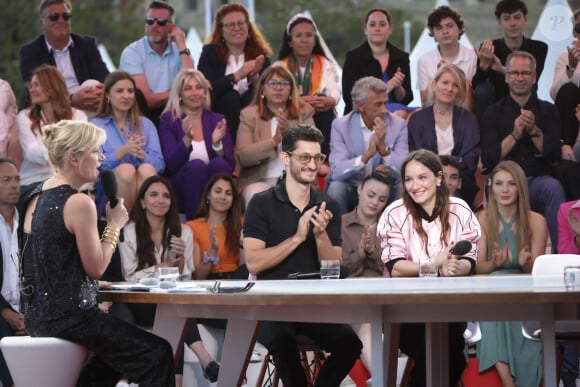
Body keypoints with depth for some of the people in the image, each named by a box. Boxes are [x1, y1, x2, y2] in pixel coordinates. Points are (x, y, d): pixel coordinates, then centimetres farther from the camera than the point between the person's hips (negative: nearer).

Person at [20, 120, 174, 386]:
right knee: (158, 353, 0)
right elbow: (96, 267, -14)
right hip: (68, 318, -9)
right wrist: (115, 225, -3)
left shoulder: (36, 198, 9)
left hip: (37, 314, 9)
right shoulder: (79, 203, -17)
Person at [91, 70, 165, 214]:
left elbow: (160, 163, 5)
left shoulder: (146, 124, 21)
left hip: (143, 188, 2)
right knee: (126, 169, -32)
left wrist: (141, 155, -16)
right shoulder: (95, 125, 12)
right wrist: (123, 151, -22)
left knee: (147, 169, -30)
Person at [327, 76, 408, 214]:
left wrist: (383, 148, -29)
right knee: (336, 187, -31)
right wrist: (366, 155, -35)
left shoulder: (398, 124, -5)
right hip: (352, 189, -1)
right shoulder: (340, 125, -9)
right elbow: (336, 172, -21)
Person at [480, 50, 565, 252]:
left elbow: (554, 155, 0)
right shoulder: (493, 113, 10)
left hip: (538, 181, 1)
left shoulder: (548, 111, 12)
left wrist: (534, 131, -14)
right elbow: (488, 160, -2)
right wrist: (515, 134, -13)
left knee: (554, 188, -35)